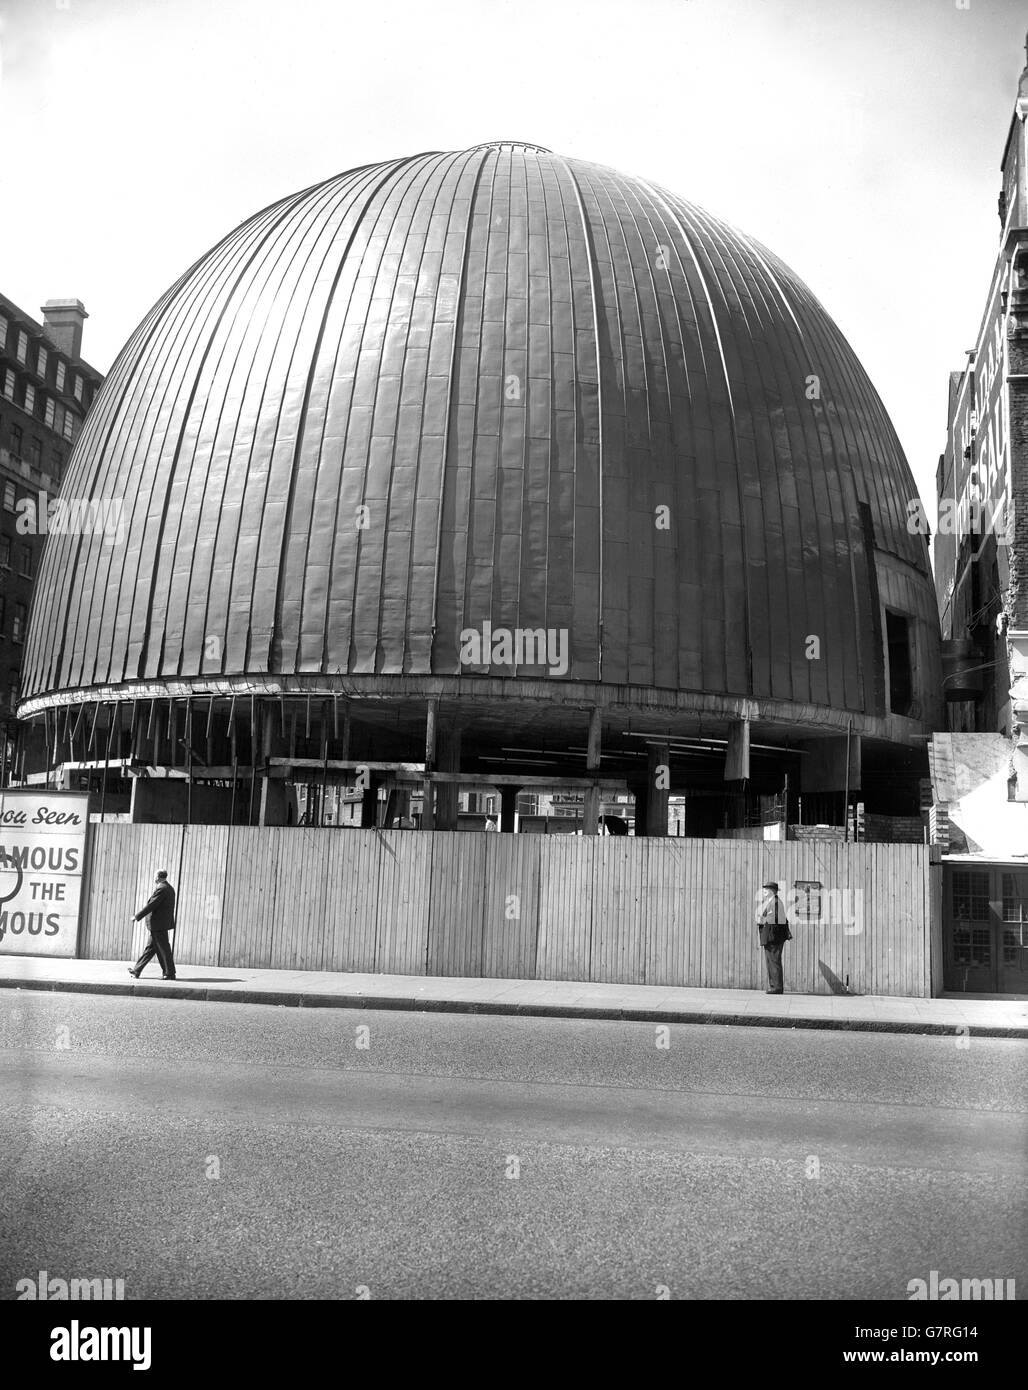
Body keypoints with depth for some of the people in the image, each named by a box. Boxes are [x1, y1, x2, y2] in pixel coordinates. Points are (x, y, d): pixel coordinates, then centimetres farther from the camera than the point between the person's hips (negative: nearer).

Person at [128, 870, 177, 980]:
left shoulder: (161, 889, -17)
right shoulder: (169, 888, 13)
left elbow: (150, 906, -18)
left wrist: (137, 917, -11)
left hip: (158, 925, -10)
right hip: (160, 925, 10)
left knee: (164, 949, -3)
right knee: (150, 948, 14)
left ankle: (170, 973, 3)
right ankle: (137, 970, 21)